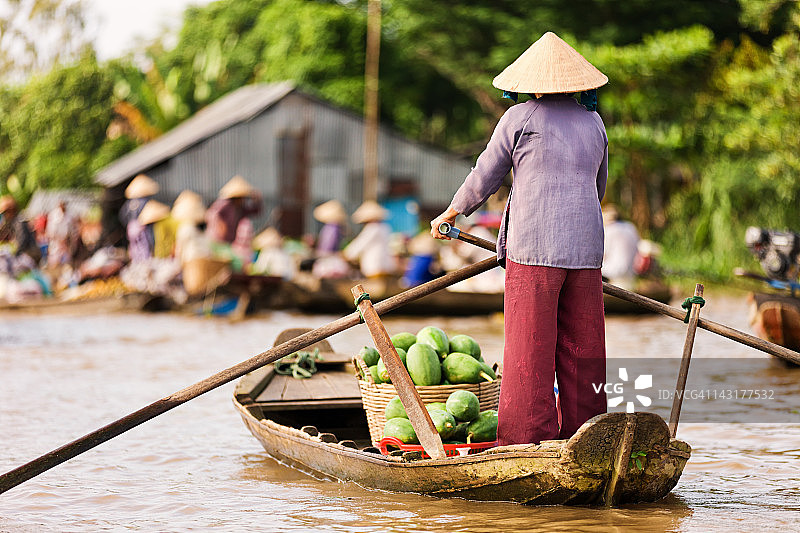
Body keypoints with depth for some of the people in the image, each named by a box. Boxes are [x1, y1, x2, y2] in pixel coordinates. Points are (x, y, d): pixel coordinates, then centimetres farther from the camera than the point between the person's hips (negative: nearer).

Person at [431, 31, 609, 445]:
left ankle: (528, 442, -5)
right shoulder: (593, 122, 15)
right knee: (581, 350, 8)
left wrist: (449, 215, 21)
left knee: (529, 350, -3)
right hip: (585, 248, 5)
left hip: (533, 249, -5)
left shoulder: (519, 118, 0)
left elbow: (484, 179, 5)